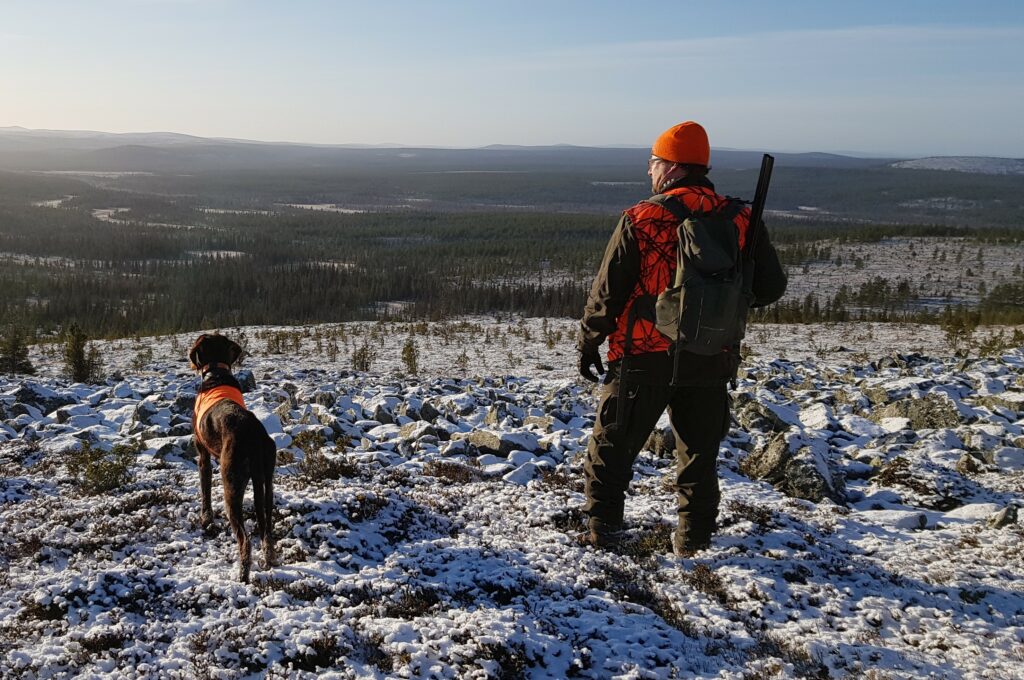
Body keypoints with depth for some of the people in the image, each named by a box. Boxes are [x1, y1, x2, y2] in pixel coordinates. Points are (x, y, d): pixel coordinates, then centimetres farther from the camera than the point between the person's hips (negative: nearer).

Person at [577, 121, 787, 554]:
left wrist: (588, 344, 4)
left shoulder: (640, 219, -11)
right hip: (712, 362, 3)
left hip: (645, 359, -3)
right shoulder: (741, 220, -2)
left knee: (611, 447, 13)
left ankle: (603, 530, 16)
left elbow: (607, 291, -8)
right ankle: (695, 538, 22)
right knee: (700, 454, 18)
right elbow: (771, 286, 3)